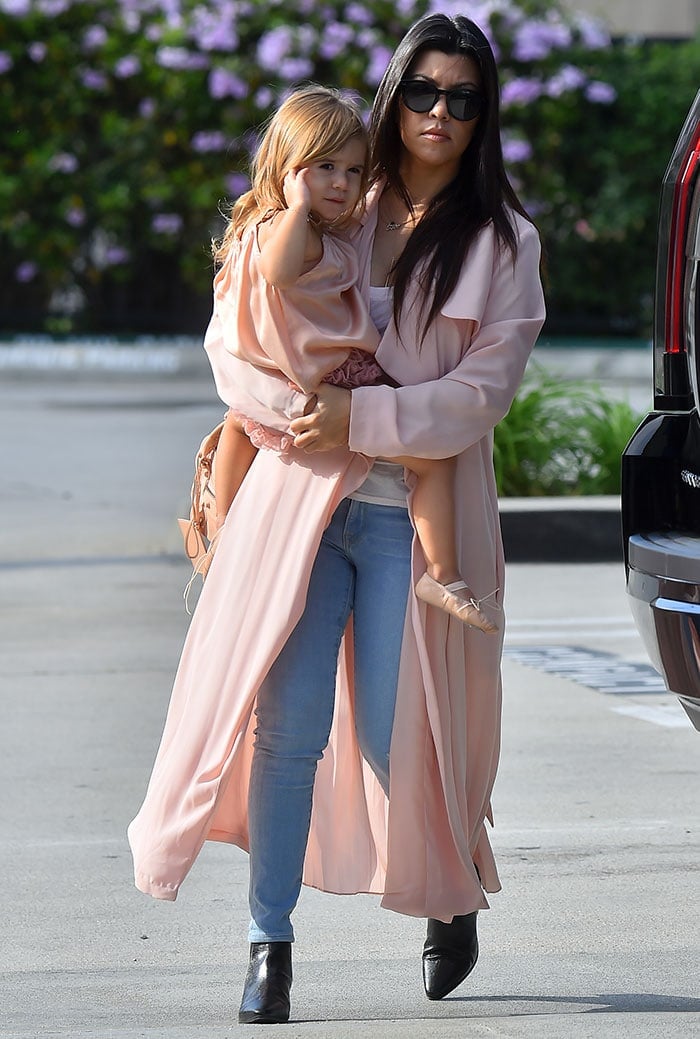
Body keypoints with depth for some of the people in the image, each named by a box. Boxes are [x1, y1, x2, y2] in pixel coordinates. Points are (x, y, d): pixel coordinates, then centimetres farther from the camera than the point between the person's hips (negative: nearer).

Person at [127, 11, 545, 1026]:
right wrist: (299, 406, -13)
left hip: (418, 514, -1)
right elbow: (231, 340, 6)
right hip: (304, 497, 1)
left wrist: (360, 418, -16)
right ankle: (270, 943, -2)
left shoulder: (502, 242, 3)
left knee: (397, 738, 1)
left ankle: (454, 899, 29)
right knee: (289, 725, -8)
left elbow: (484, 390, -6)